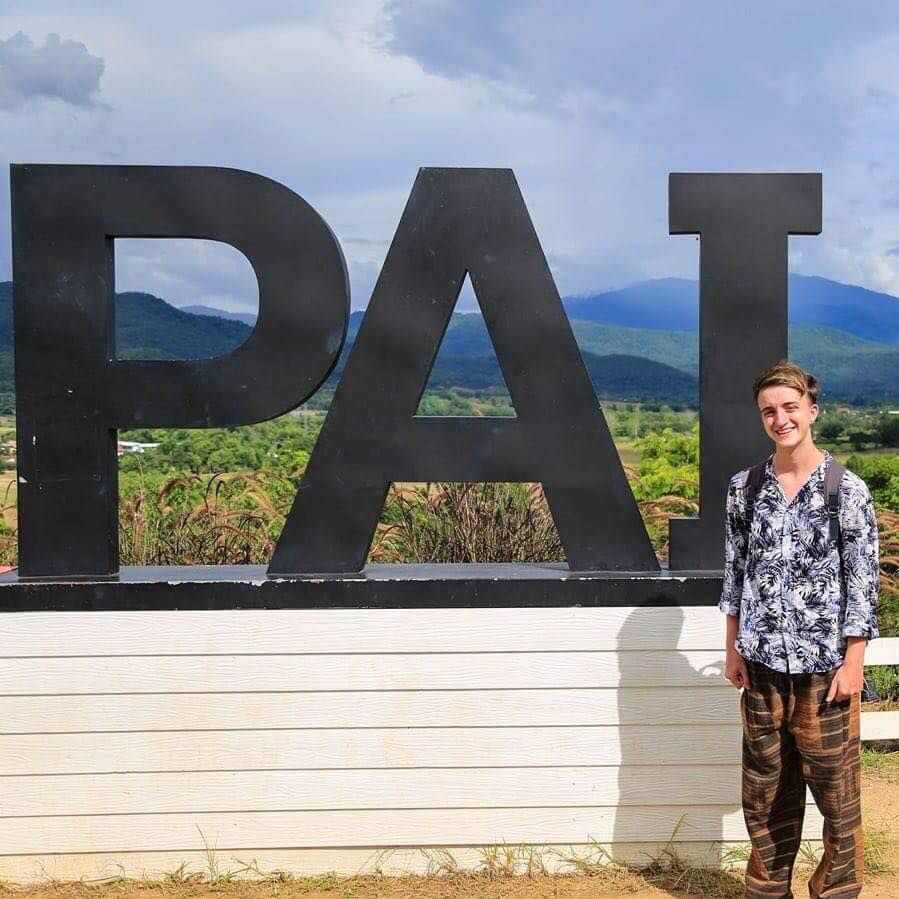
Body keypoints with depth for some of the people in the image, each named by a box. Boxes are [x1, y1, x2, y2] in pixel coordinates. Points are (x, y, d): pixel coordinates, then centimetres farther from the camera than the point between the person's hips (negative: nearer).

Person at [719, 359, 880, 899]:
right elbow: (736, 569, 8)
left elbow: (863, 582, -6)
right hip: (762, 662, 3)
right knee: (766, 786, 14)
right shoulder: (745, 487, 2)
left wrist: (853, 663, -9)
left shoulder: (848, 490, -7)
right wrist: (734, 648, 6)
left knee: (835, 787, 6)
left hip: (826, 663, -3)